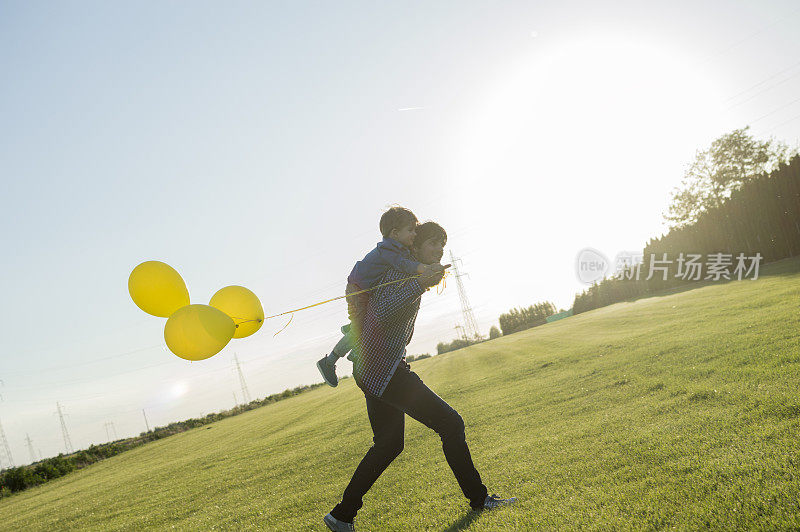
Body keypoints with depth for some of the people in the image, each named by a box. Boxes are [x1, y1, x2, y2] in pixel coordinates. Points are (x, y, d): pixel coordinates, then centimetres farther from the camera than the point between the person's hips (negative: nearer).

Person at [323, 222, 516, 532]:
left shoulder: (413, 276, 19)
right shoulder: (398, 271, -10)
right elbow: (382, 313, -26)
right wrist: (421, 284, -30)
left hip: (376, 371, 11)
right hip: (381, 369, -11)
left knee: (389, 445, 17)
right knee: (450, 423, -8)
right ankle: (478, 498, 6)